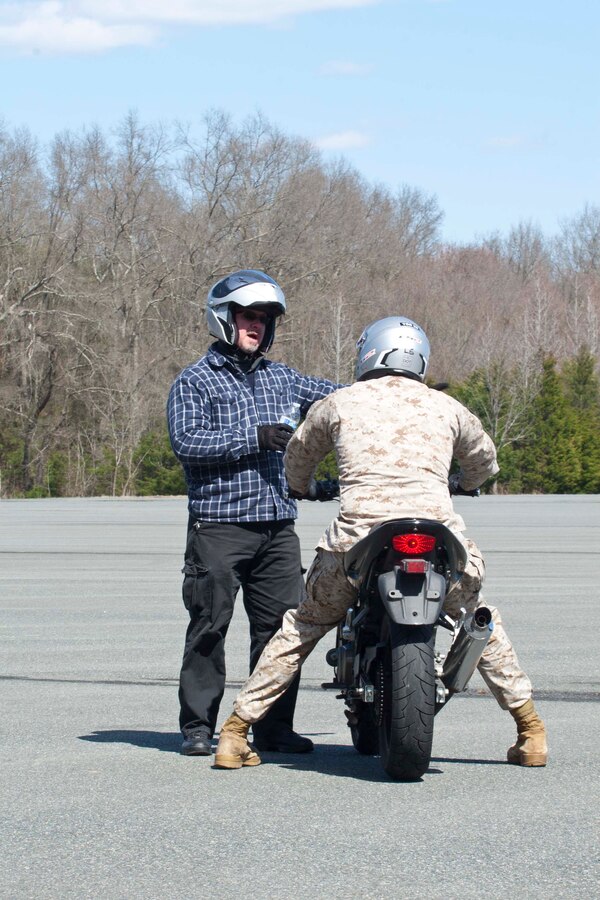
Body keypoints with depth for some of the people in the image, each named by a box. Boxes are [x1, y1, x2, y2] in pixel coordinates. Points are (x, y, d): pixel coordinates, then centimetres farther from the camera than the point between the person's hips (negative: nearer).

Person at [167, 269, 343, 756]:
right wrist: (253, 439, -17)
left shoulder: (281, 378, 18)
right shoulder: (195, 382, 2)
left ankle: (274, 725, 10)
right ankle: (198, 725, 3)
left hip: (277, 524, 5)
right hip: (219, 523, -5)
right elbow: (186, 441, -12)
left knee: (281, 627, 3)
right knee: (209, 627, -4)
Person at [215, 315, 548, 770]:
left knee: (303, 626, 19)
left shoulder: (340, 403, 17)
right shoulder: (446, 407, 20)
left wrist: (304, 489, 58)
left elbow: (298, 455, 35)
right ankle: (531, 731, 21)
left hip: (357, 535, -1)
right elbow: (484, 460, 38)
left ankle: (236, 732, 18)